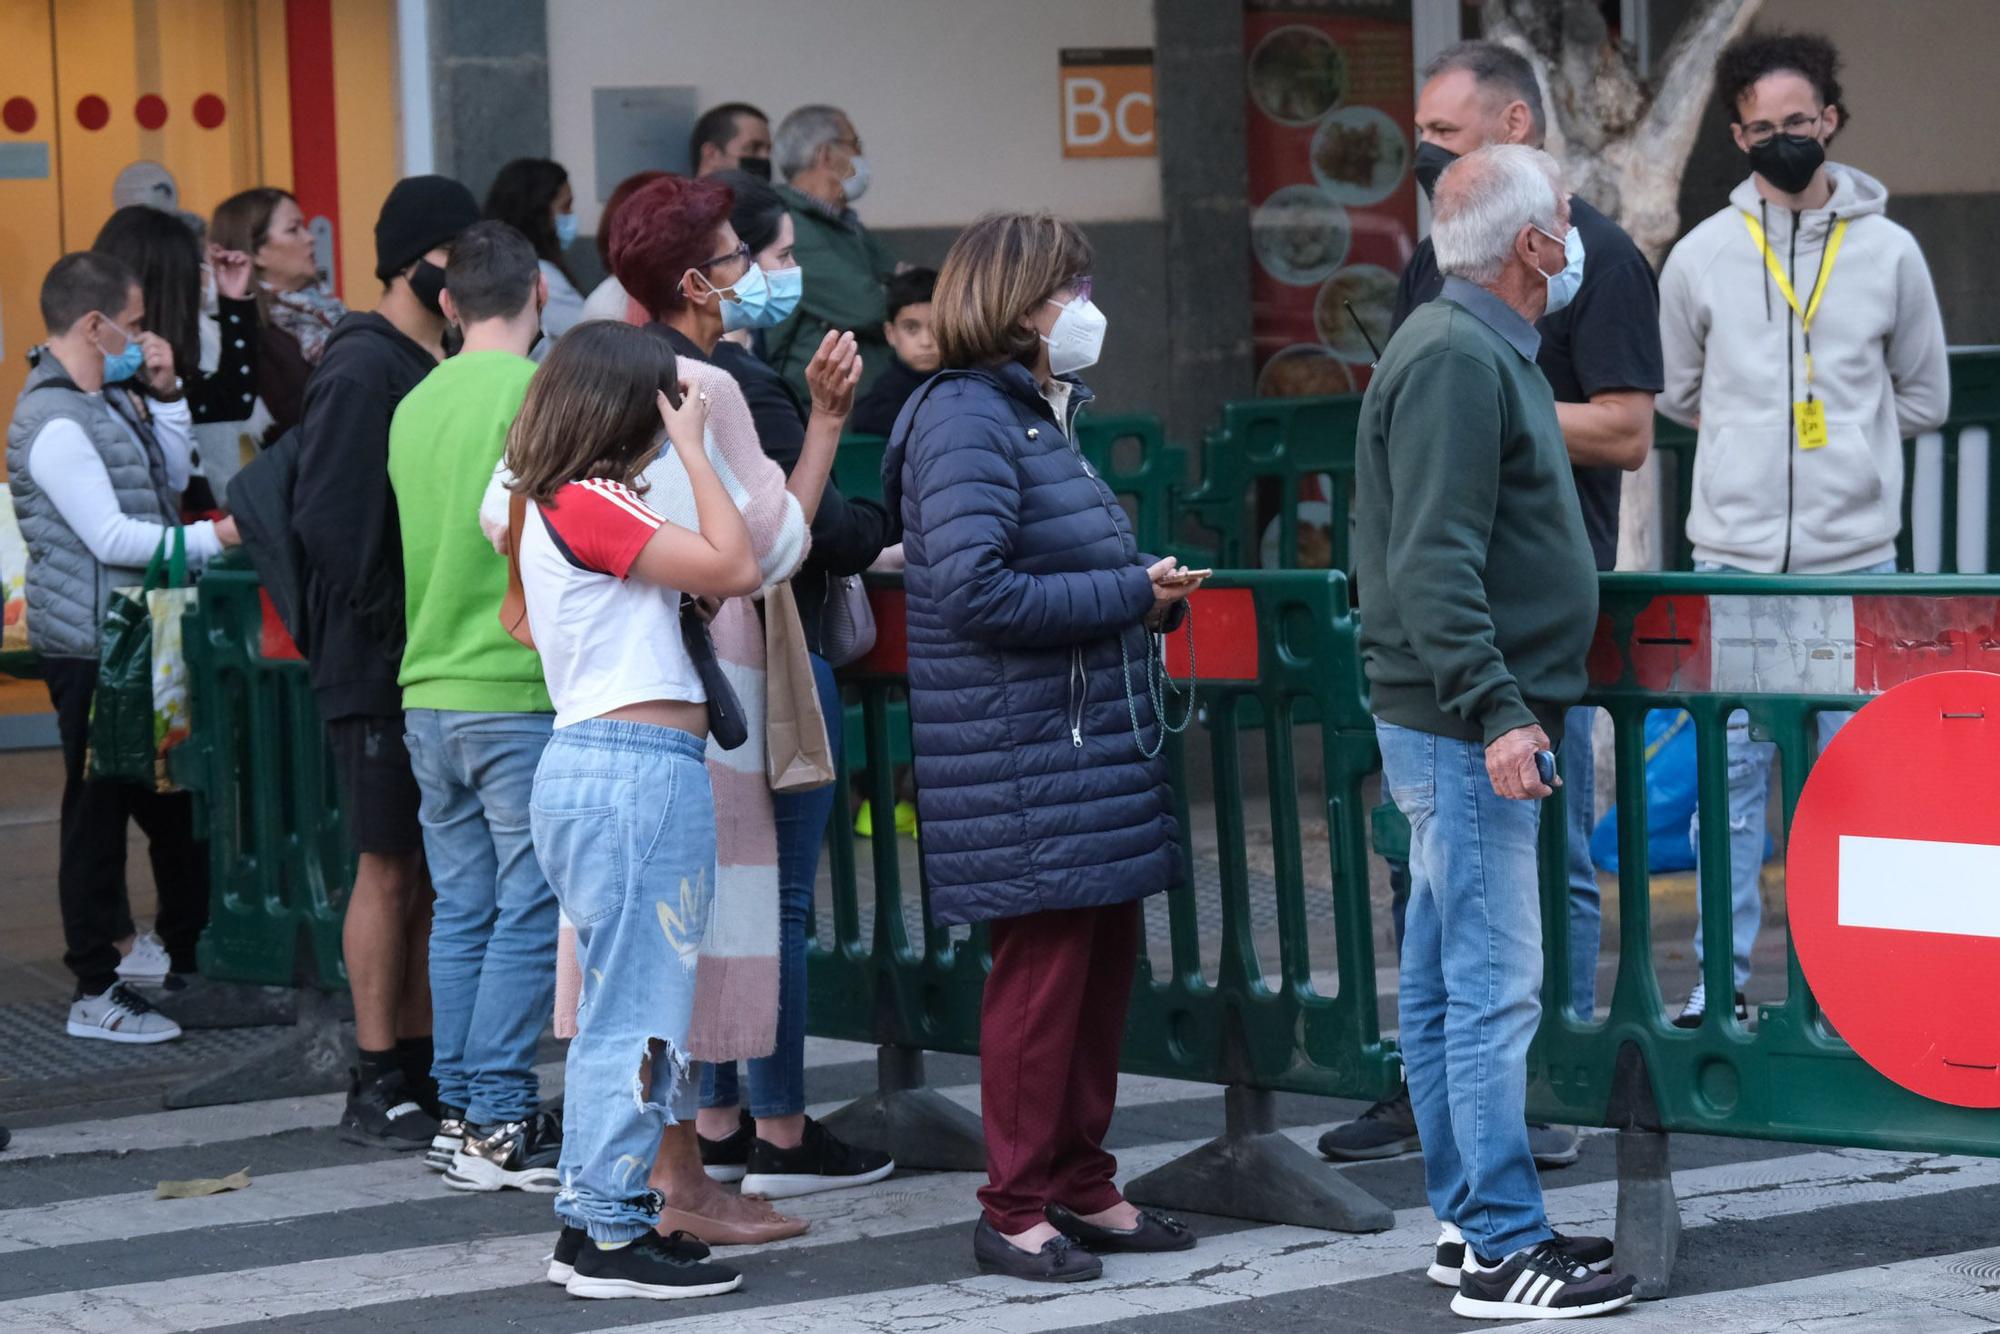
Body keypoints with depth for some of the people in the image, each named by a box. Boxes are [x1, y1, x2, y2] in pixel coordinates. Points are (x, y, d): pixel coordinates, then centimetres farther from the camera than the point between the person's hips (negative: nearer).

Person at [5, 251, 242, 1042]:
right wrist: (214, 538, -20)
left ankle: (187, 958, 27)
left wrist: (164, 395, 8)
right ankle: (96, 992, 6)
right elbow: (111, 537, -22)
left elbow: (171, 478, 19)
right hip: (91, 648, -10)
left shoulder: (107, 401, 13)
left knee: (177, 803, 16)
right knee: (98, 810, -2)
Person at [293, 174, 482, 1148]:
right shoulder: (360, 370, -11)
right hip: (381, 665, -8)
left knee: (438, 870, 10)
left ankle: (420, 1065, 17)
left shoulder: (454, 367, 15)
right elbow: (330, 520, -17)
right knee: (389, 866, -3)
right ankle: (376, 1086, 3)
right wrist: (395, 623, -17)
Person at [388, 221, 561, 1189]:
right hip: (518, 690, -7)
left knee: (462, 910, 11)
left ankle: (460, 1111, 14)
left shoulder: (414, 406, 11)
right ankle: (498, 1124, -4)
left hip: (429, 691, 7)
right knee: (530, 912, -3)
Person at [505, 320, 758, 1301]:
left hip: (591, 767, 10)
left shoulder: (550, 507, 15)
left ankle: (593, 1219, 20)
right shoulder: (591, 505, -14)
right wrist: (693, 448, -9)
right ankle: (611, 1238, -1)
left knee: (618, 1007, 15)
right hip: (636, 770, -10)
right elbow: (737, 568, -18)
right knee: (640, 1009, -6)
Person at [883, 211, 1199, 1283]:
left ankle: (1081, 1185, 23)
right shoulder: (966, 418, -14)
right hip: (1026, 761, -10)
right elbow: (976, 590, -23)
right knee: (1044, 964, -5)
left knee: (1107, 955, 12)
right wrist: (1130, 595, -17)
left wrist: (1146, 586, 4)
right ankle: (1014, 1211, 4)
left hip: (1090, 745, 10)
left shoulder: (1036, 415, 17)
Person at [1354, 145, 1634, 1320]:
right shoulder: (1458, 358, -16)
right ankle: (1503, 1252, -5)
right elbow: (1434, 561, -23)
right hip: (1467, 730, -11)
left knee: (1445, 986, 14)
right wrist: (1497, 710, -26)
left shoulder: (1481, 349, 17)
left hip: (1466, 727, 11)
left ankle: (1467, 1219, 21)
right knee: (1494, 990, -8)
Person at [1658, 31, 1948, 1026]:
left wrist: (1844, 436, 10)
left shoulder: (1889, 253, 5)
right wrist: (1753, 437, 12)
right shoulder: (1702, 256, 5)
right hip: (1733, 561, 0)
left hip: (1855, 559, 0)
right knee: (1728, 768, 0)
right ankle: (1723, 974, 8)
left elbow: (1925, 398, 15)